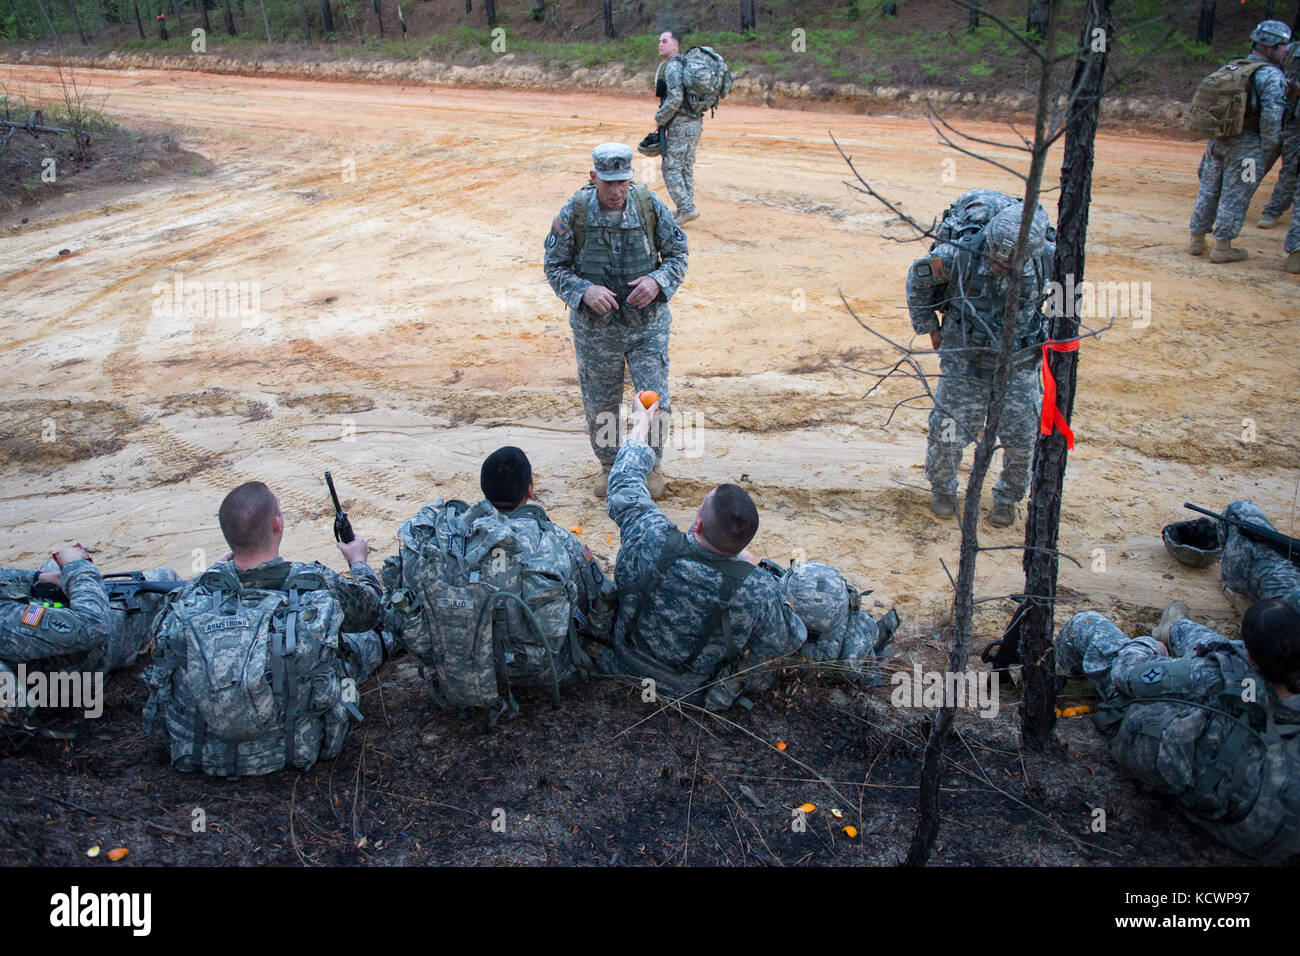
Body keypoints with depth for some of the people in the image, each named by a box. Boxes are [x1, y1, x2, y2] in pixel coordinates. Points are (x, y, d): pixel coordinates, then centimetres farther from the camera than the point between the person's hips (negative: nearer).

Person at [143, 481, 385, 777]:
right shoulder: (320, 587, -20)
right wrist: (359, 561, 25)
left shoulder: (192, 596, -16)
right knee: (366, 640, 15)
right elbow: (369, 609, 2)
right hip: (296, 749, -2)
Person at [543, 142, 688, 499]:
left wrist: (657, 280, -19)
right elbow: (555, 267, -3)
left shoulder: (650, 205, -8)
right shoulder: (574, 211, -10)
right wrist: (584, 291, -21)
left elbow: (677, 254, 2)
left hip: (647, 325, 0)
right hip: (595, 326, 0)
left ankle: (651, 463, 27)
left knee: (654, 401, -1)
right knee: (600, 405, 13)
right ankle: (610, 466, 38)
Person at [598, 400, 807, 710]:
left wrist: (642, 421, 4)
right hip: (696, 694, -1)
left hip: (624, 670, 2)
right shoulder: (757, 593, -36)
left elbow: (626, 482, -13)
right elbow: (790, 641, -13)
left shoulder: (650, 540, -35)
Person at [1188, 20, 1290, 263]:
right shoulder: (1271, 75, -10)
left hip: (1217, 140, 7)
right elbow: (1272, 114, -17)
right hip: (1247, 145, -7)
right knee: (1235, 197, 0)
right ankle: (1222, 247, 4)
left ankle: (1197, 241, 21)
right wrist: (1268, 147, -10)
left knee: (1208, 191, 13)